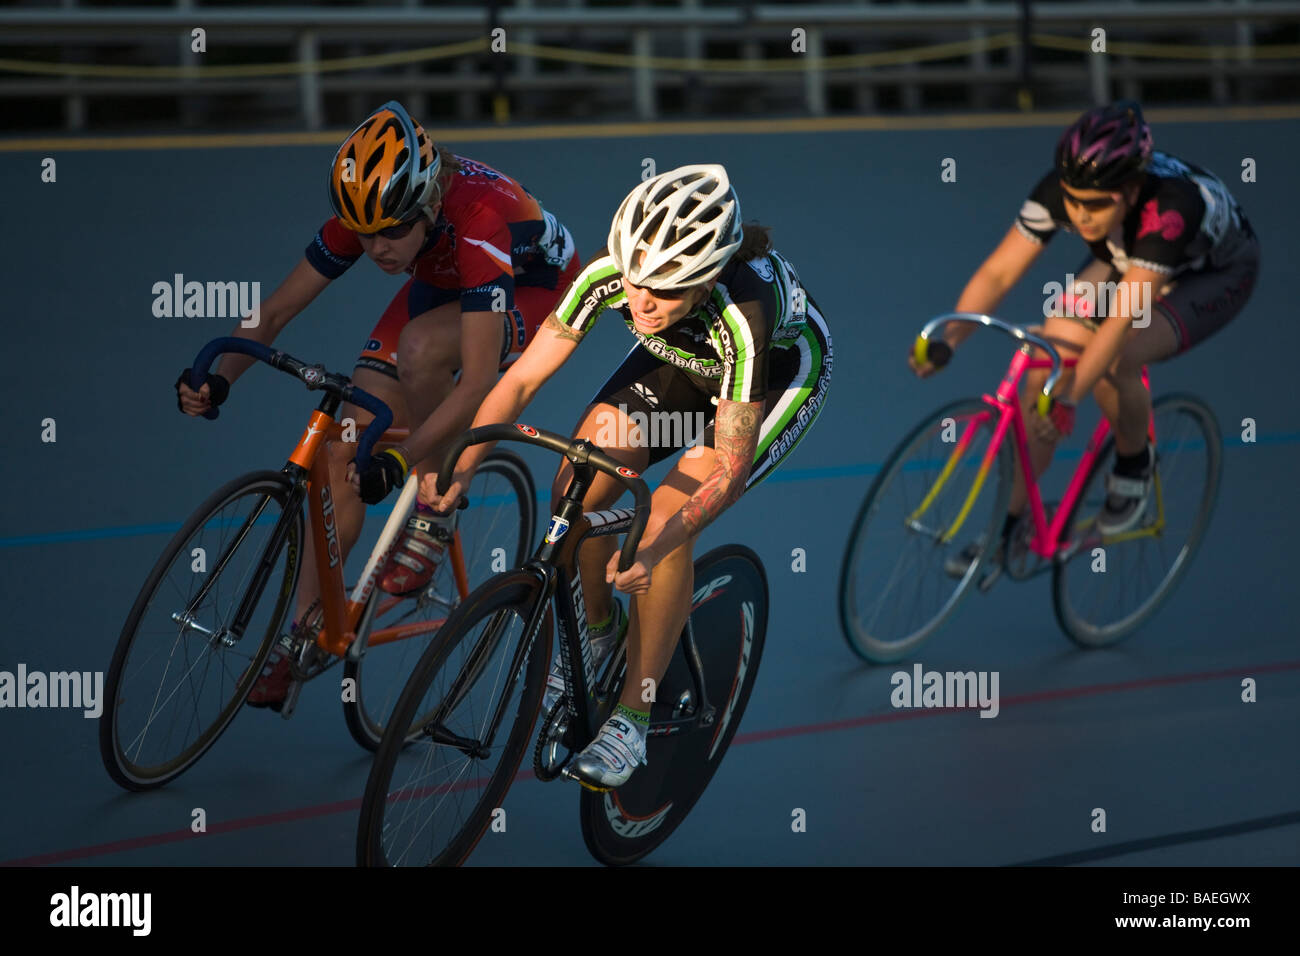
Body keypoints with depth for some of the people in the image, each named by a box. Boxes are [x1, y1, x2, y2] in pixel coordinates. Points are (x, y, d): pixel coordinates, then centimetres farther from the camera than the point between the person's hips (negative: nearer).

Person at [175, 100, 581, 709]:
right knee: (346, 447, -9)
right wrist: (218, 378, -34)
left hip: (537, 290, -5)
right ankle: (303, 630, 1)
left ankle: (432, 521, -17)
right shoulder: (366, 214, -24)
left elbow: (477, 382, -45)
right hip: (443, 288, 5)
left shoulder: (479, 219, -41)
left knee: (420, 347, -37)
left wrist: (400, 461, -54)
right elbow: (275, 312, -15)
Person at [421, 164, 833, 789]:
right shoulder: (609, 273, -32)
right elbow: (522, 378, -24)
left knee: (665, 522, -22)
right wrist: (460, 467, -37)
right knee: (575, 493, -12)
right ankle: (597, 626, 19)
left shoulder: (740, 314, -43)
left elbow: (730, 472, -38)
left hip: (780, 371, -5)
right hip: (679, 361, 5)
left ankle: (632, 719, -9)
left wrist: (656, 544, -52)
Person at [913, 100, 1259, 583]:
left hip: (1213, 275, -5)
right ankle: (1006, 529, -5)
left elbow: (1122, 318, -43)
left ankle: (1135, 465, 1)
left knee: (1112, 363, -30)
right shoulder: (1060, 190, -28)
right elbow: (998, 272, -25)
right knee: (1047, 364, -14)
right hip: (1124, 261, 5)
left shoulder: (1170, 206, -42)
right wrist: (949, 337, -40)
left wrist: (1066, 397, -48)